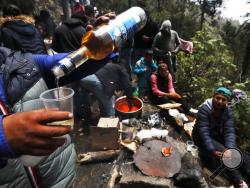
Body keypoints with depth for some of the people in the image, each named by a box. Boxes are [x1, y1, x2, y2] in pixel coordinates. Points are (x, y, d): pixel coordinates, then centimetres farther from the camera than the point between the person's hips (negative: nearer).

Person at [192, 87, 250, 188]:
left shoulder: (228, 111, -6)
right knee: (223, 154, -27)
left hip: (218, 138, 6)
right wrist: (212, 151, -36)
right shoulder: (204, 109, -23)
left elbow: (229, 131, -14)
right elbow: (203, 132, -28)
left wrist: (230, 148, -29)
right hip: (202, 138, -6)